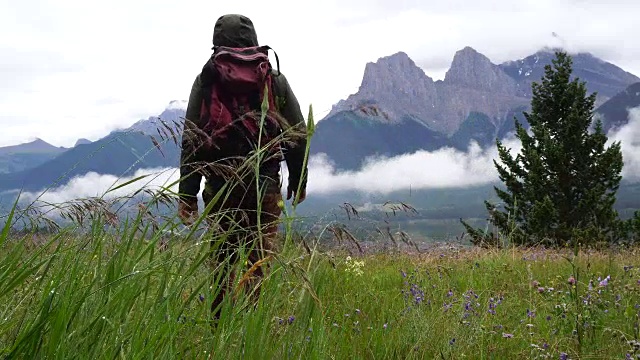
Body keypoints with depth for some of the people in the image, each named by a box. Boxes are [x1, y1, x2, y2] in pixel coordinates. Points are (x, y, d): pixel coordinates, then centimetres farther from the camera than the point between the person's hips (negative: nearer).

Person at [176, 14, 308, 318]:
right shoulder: (275, 79, 3)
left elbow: (191, 141, -2)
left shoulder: (206, 80, 1)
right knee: (259, 257, 4)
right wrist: (298, 180, 17)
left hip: (220, 187, 1)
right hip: (265, 186, -1)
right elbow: (298, 134, 6)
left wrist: (187, 194, 1)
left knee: (223, 254, 13)